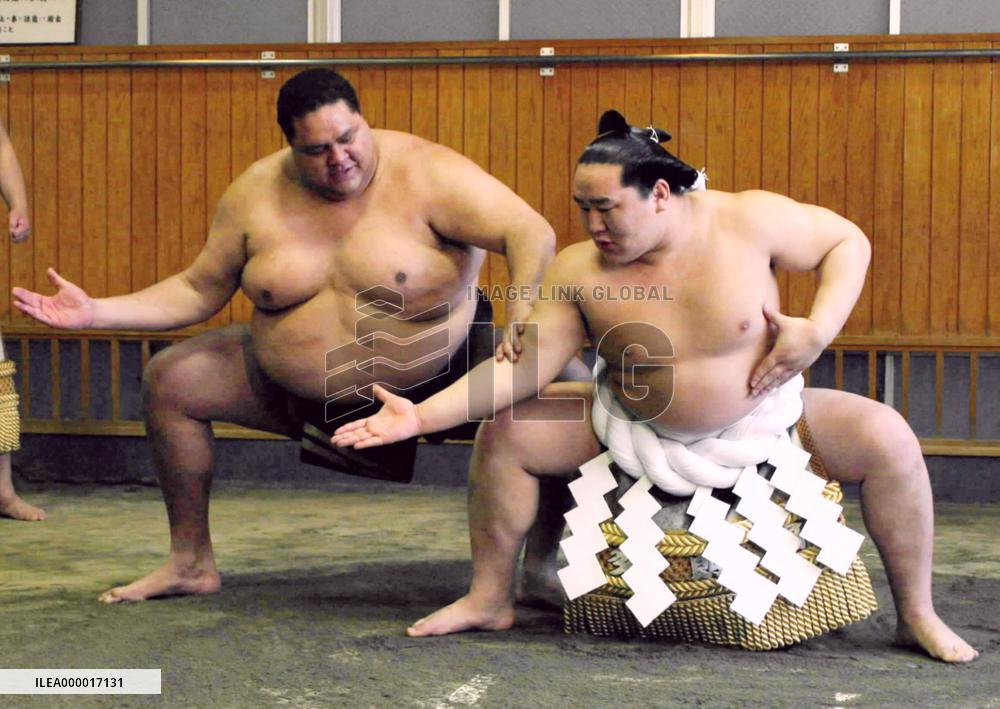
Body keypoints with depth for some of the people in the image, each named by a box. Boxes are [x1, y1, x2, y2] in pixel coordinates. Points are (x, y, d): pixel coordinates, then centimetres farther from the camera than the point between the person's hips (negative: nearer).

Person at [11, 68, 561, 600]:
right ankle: (191, 563, 17)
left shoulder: (426, 173, -20)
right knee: (168, 380, 1)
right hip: (299, 390, 4)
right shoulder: (257, 194, -7)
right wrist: (96, 312, -7)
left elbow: (532, 233, -27)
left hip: (434, 378, -4)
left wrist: (523, 308, -46)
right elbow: (197, 292, 3)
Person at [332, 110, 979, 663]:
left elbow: (848, 242, -7)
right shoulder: (578, 272, -17)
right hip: (635, 431, 2)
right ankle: (489, 600, 6)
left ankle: (918, 615, -6)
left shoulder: (747, 220, -19)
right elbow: (524, 368, -18)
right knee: (504, 434, -11)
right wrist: (423, 415, -29)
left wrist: (817, 331, -22)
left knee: (887, 439, -23)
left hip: (761, 421, -1)